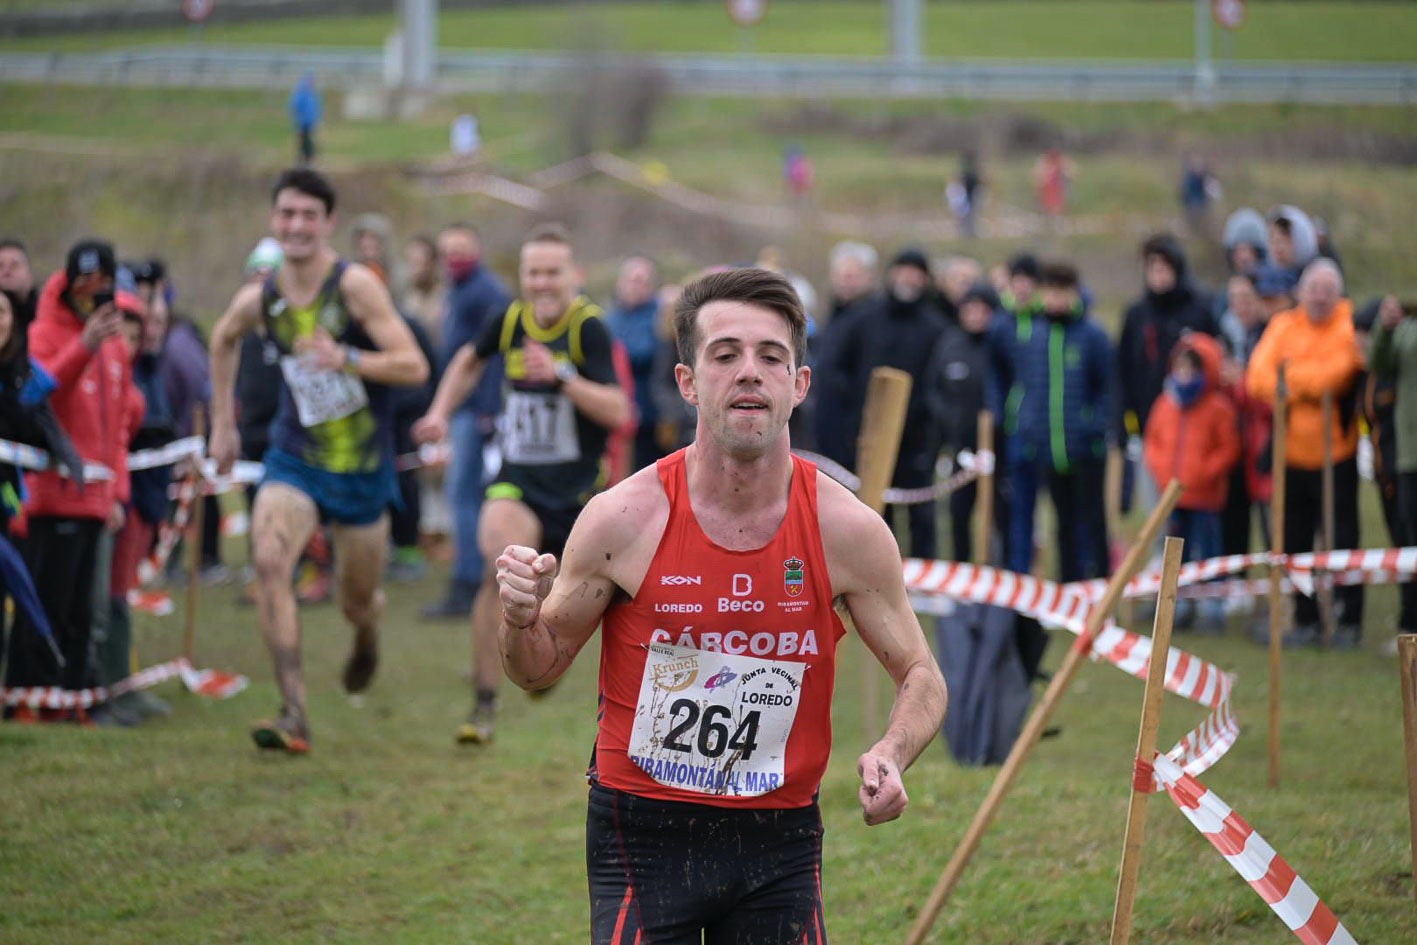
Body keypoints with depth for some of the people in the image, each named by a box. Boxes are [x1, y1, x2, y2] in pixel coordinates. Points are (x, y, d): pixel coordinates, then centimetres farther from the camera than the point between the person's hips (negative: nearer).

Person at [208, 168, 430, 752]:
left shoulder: (355, 287, -18)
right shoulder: (258, 301, -5)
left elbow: (414, 368, -21)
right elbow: (223, 340, 19)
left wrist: (346, 359, -36)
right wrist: (223, 423, 19)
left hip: (363, 466, -2)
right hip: (294, 458, 2)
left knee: (358, 601, 12)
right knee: (270, 561, -25)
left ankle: (367, 635, 53)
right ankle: (294, 715, -26)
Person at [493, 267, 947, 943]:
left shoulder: (848, 531, -7)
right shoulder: (623, 519, -9)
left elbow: (920, 677, 5)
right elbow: (540, 669, 4)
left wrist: (889, 756, -16)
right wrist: (521, 621, -19)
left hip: (780, 840, 2)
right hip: (643, 833, -2)